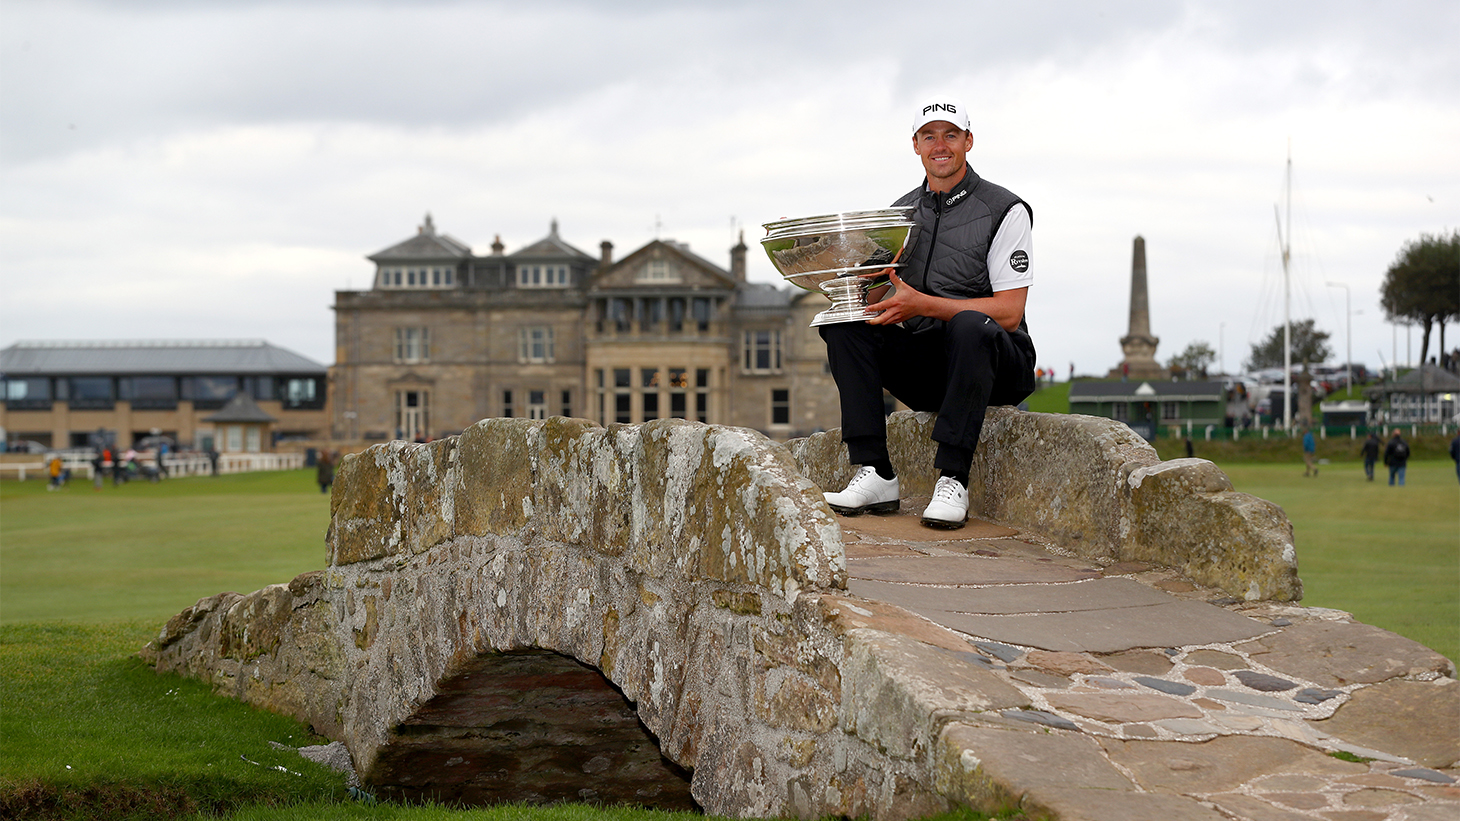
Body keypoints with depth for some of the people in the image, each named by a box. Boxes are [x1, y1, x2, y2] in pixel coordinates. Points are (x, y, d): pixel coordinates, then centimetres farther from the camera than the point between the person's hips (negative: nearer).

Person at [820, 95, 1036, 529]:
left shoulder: (1005, 211, -6)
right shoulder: (903, 212, 11)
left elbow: (1008, 313, -15)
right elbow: (874, 300, 6)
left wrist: (921, 304, -25)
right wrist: (872, 277, -19)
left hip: (996, 365, -5)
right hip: (924, 369, 5)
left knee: (969, 325, -37)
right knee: (844, 325, -16)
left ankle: (952, 481, -36)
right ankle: (874, 475, -23)